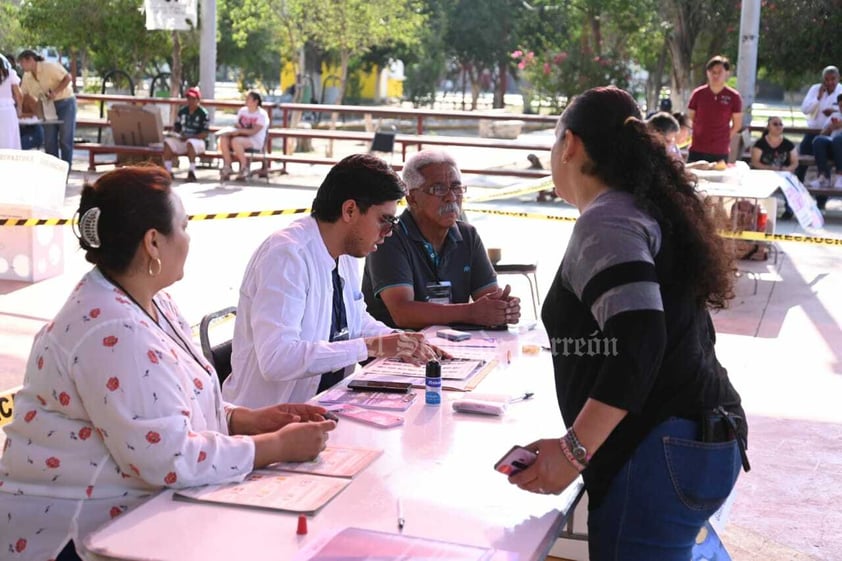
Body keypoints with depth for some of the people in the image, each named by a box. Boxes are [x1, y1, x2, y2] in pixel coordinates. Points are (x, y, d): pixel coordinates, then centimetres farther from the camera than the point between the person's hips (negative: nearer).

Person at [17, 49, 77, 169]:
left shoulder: (49, 67, -15)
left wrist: (55, 92, -26)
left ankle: (66, 169, -1)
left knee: (65, 139, -6)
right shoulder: (27, 77, 6)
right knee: (49, 140, 3)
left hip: (65, 102, -7)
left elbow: (68, 78, -19)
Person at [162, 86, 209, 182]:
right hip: (182, 140, 5)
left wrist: (189, 137, -22)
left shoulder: (203, 113, -8)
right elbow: (176, 127, 17)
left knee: (190, 143, -39)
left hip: (197, 141, -5)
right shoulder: (182, 111, 9)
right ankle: (168, 171, -21)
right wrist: (174, 132, -8)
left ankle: (191, 173, -33)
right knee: (167, 141, -22)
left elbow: (204, 134, -13)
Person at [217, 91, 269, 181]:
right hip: (242, 137, 6)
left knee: (235, 141, -35)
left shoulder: (262, 114, -7)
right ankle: (227, 167, -18)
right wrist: (232, 131, -8)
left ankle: (244, 166, -19)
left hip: (255, 141, -6)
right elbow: (237, 126, 14)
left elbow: (253, 131, -16)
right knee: (223, 139, -23)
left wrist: (239, 131, -25)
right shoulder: (242, 111, 14)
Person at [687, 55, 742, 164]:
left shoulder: (733, 97, -1)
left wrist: (723, 139, 4)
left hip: (721, 152, -1)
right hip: (697, 150, 1)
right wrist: (698, 137, 5)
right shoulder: (698, 94, 1)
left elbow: (737, 125, 7)